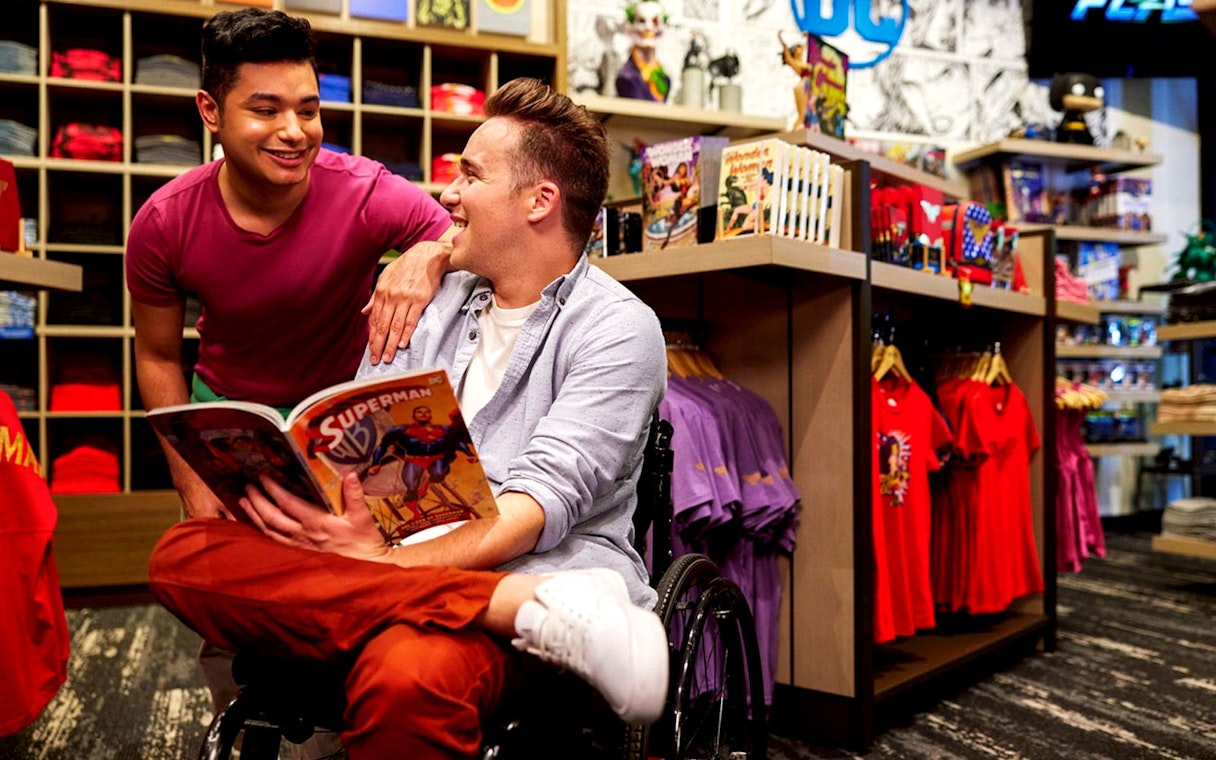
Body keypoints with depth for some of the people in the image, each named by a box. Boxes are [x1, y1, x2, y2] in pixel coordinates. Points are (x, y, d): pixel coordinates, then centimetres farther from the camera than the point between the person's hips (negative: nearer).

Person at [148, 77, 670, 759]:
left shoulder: (618, 330, -1)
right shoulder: (433, 304, 19)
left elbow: (543, 502, -12)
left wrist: (386, 561, -23)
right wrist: (289, 486, -8)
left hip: (531, 569, -8)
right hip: (389, 560, 8)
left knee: (406, 675, -41)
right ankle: (533, 609, -26)